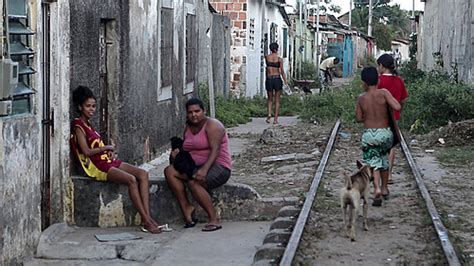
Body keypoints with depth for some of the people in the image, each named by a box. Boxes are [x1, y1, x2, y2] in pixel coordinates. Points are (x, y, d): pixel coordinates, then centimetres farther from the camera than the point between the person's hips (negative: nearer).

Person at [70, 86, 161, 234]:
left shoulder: (87, 124, 21)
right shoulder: (78, 126, -7)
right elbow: (86, 151, -17)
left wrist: (108, 150, -1)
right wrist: (105, 148, -4)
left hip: (106, 161, 9)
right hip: (97, 166, -9)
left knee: (143, 174, -10)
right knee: (131, 179, -29)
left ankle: (147, 218, -20)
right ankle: (146, 221, -27)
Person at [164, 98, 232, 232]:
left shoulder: (212, 125, -8)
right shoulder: (188, 128, 16)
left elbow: (215, 150, -20)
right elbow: (186, 150, 19)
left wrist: (204, 169, -35)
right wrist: (177, 154, -6)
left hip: (217, 166, -8)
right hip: (195, 166, 8)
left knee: (193, 182, -34)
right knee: (169, 171, -14)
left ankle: (214, 219, -26)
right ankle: (186, 207, -16)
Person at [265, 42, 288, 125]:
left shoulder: (266, 57, 2)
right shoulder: (279, 59, -5)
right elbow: (282, 71, -11)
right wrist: (286, 83, -10)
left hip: (269, 79, 2)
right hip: (277, 79, -2)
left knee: (269, 99, 16)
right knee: (277, 101, 8)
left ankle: (269, 114, -9)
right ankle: (275, 119, 4)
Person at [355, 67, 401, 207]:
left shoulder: (361, 98, -3)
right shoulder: (383, 93, -10)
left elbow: (359, 118, 5)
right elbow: (397, 107, -19)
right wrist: (391, 98, 0)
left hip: (369, 134, -1)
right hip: (385, 132, 1)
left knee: (373, 163, 0)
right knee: (384, 161, 21)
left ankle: (377, 189, -24)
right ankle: (384, 188, 32)